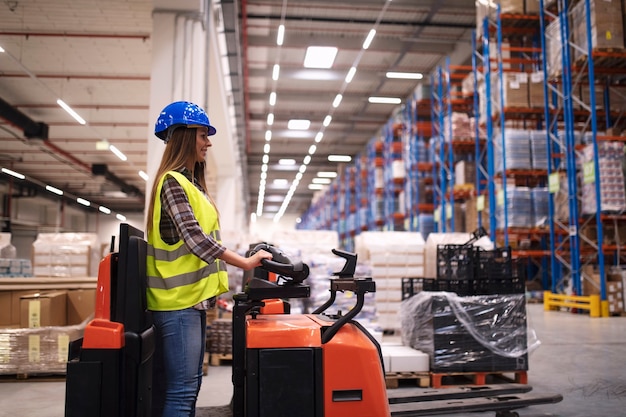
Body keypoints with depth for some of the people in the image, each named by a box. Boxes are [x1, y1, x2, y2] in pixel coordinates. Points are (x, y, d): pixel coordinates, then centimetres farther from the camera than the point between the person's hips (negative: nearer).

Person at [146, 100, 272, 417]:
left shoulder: (191, 182, 17)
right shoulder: (172, 181, -13)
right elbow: (193, 237, -24)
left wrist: (209, 289, 19)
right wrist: (245, 262, -25)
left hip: (193, 297, 10)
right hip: (178, 300, -10)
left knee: (188, 386, 13)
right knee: (181, 389, -7)